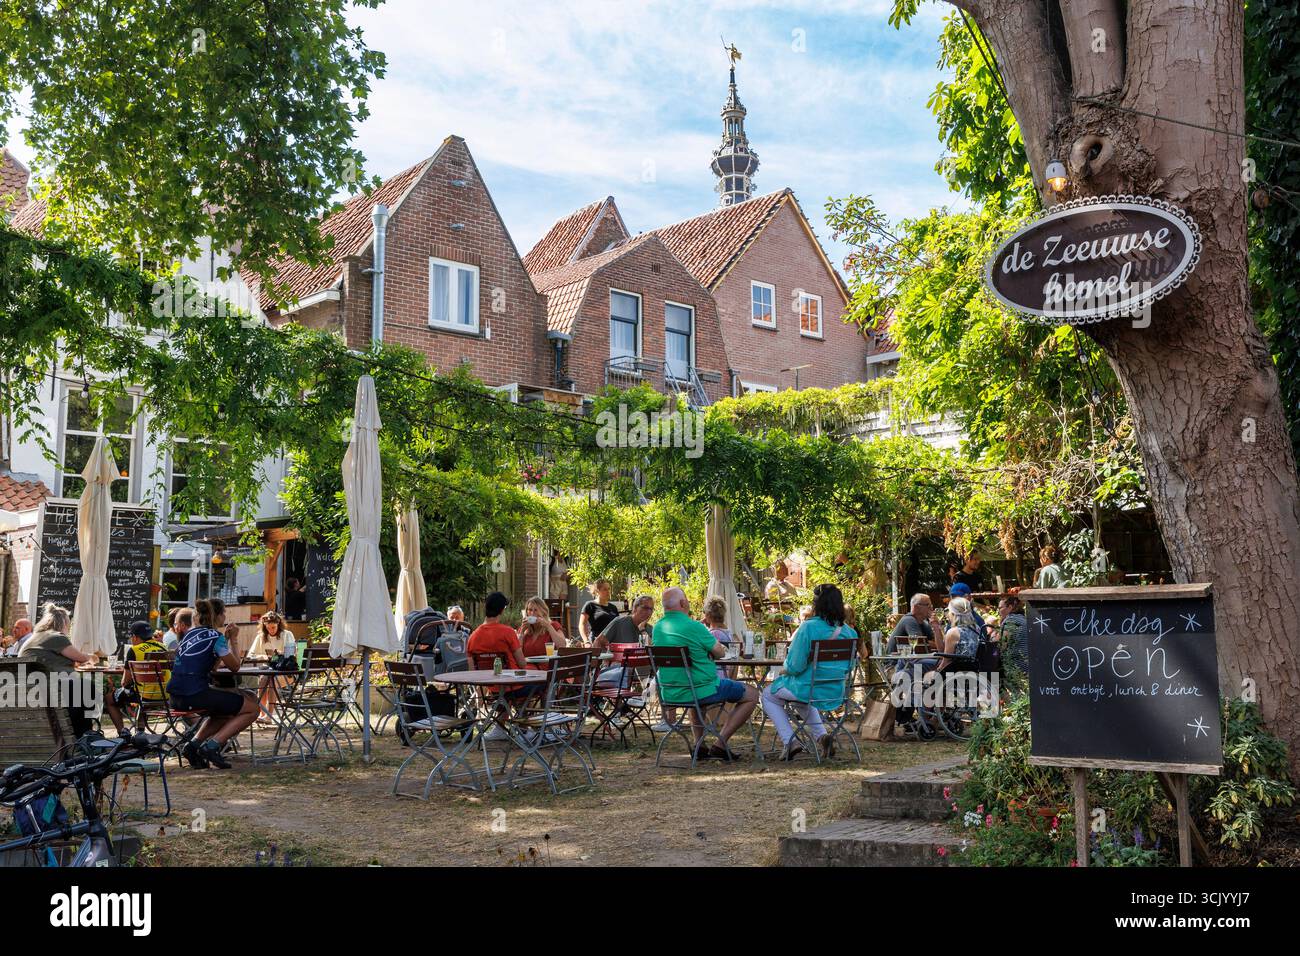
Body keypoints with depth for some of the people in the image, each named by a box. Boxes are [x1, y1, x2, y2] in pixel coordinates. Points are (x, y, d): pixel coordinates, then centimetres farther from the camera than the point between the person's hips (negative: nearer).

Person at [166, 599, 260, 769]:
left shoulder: (190, 633, 19)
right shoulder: (215, 637, -5)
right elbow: (234, 667, 1)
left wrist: (225, 639, 24)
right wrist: (232, 640, 10)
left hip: (176, 697, 9)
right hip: (195, 695, -9)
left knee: (226, 709, 32)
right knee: (252, 708, 2)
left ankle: (194, 744, 15)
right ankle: (211, 746, -5)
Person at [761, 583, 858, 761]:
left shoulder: (808, 627, -20)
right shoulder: (848, 632, -2)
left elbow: (795, 666, -20)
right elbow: (848, 667, 9)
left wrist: (786, 669, 2)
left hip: (810, 689, -6)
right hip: (837, 692, 7)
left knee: (768, 694, 21)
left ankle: (789, 742, 11)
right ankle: (822, 736, 21)